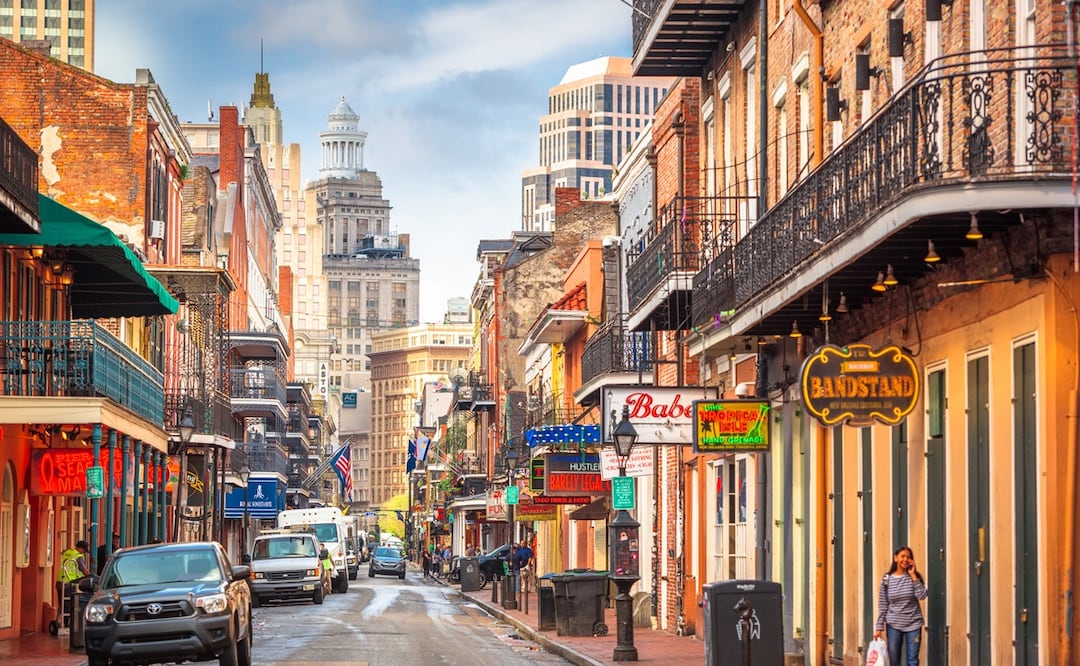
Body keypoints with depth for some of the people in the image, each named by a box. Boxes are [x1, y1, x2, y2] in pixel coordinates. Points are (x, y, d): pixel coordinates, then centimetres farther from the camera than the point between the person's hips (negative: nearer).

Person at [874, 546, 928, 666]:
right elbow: (883, 606, 2)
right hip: (893, 625, 1)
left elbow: (922, 595, -16)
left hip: (913, 624, -1)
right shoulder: (887, 579, 0)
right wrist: (879, 627, -2)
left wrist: (913, 575, -14)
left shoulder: (915, 577, 0)